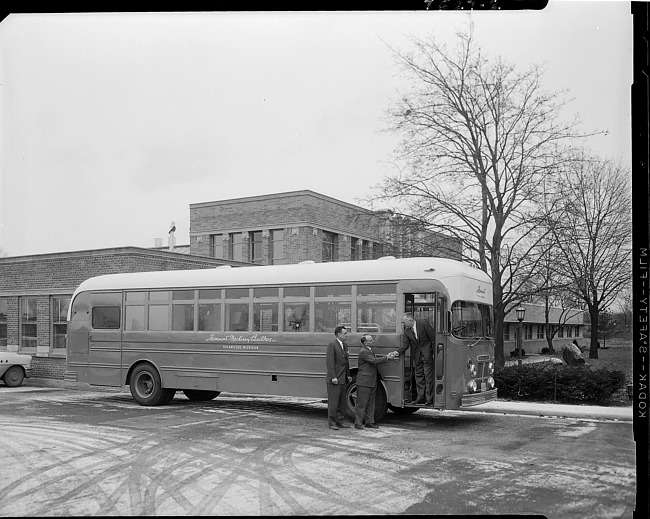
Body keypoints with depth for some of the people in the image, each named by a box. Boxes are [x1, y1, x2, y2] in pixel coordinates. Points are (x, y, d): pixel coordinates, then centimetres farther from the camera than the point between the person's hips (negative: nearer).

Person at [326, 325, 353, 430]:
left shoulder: (345, 345, 14)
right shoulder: (332, 345, -11)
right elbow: (329, 362, -15)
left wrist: (348, 375, 11)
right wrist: (333, 377, -20)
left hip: (343, 379, 8)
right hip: (335, 379, -8)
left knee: (342, 401, 12)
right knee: (333, 401, -3)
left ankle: (339, 421, 20)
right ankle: (331, 422, 4)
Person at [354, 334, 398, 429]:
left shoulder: (370, 350, 16)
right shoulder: (363, 352, -16)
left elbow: (376, 358, 8)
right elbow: (374, 361, -23)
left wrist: (389, 356, -4)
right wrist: (387, 357, -20)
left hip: (372, 382, 10)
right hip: (364, 382, -10)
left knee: (371, 403, 13)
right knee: (361, 403, -3)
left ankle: (369, 422, 20)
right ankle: (358, 423, 2)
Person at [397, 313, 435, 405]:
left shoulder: (423, 323, -16)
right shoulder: (406, 330, -1)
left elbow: (433, 337, -11)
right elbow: (405, 345, 0)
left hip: (427, 354, -5)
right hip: (417, 355, 5)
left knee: (428, 376, -3)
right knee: (418, 376, 9)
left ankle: (429, 399, 3)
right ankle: (420, 398, 17)